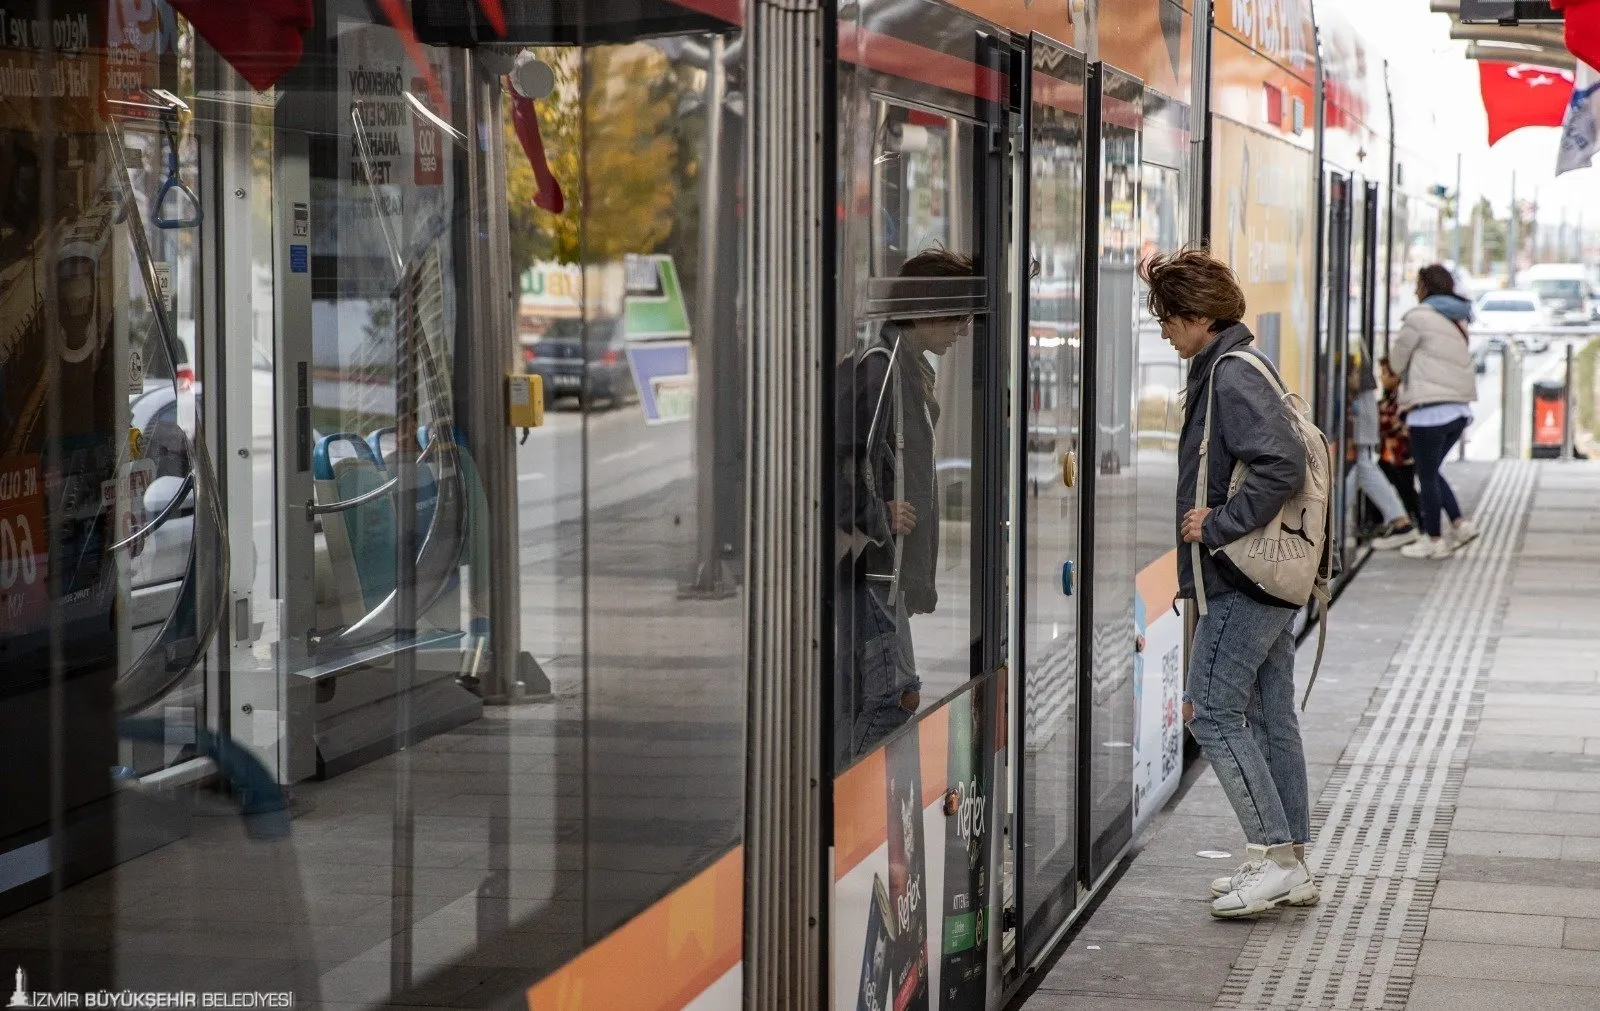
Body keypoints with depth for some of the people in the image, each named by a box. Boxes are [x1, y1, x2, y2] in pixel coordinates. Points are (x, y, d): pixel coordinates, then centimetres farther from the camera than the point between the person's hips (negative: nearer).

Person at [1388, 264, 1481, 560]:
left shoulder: (1419, 317, -10)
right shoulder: (1457, 320, 14)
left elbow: (1397, 361, -2)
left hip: (1431, 409, -8)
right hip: (1460, 407, 8)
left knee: (1427, 476, 4)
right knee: (1431, 471, 21)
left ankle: (1433, 540, 10)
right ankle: (1460, 524, 12)